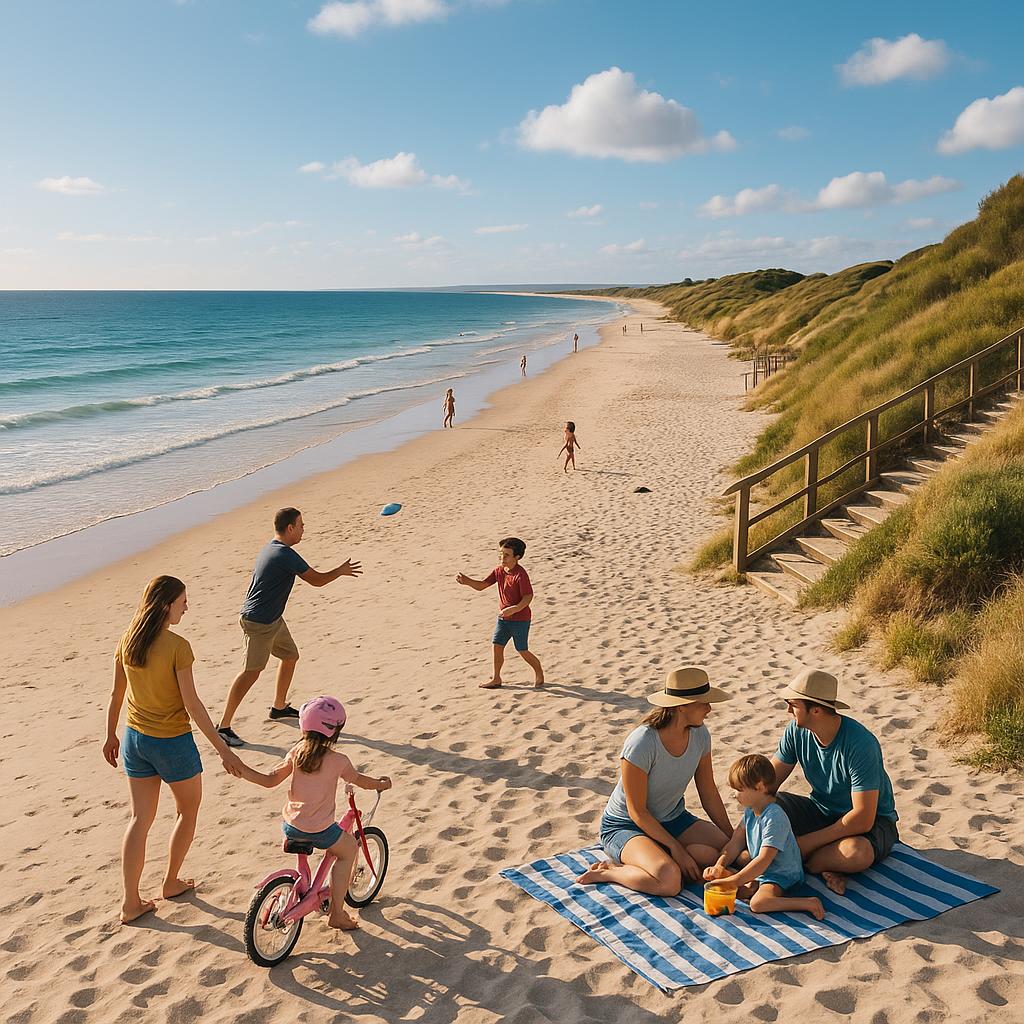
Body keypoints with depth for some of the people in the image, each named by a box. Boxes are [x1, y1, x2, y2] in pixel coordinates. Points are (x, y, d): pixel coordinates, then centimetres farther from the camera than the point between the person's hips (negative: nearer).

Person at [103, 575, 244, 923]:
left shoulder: (128, 640, -2)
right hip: (172, 742, -6)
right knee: (188, 811, 19)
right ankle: (171, 882, 33)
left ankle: (130, 902, 18)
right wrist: (224, 750, -16)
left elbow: (116, 694, 8)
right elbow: (192, 705, -21)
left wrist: (111, 736, 22)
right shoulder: (177, 646, -21)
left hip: (135, 739, 6)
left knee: (140, 819, 15)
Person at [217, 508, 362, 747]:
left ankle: (279, 706, 36)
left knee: (291, 656, 20)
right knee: (251, 672, -10)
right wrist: (341, 571, 4)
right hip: (258, 622, -10)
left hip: (272, 619, 10)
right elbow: (317, 580, -13)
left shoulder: (270, 549, 9)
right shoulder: (286, 555, -21)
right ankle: (223, 726, -7)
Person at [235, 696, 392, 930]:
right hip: (319, 831, -5)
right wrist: (381, 783, 27)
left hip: (290, 826, 5)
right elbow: (359, 780, 7)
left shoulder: (297, 751, -2)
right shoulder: (339, 761, -10)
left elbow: (270, 780, -2)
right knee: (349, 849, 21)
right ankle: (337, 913, 18)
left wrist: (239, 768, 3)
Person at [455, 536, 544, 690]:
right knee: (497, 646, 7)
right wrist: (466, 581, -14)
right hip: (503, 618, 7)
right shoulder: (499, 571, 1)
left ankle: (539, 674, 26)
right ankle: (496, 679, 20)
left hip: (520, 619, -7)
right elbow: (481, 585, 4)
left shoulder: (521, 574, -22)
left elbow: (528, 597, -24)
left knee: (523, 651, 3)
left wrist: (513, 609, -37)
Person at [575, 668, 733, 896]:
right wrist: (676, 848, -20)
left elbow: (709, 795, 4)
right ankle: (608, 872, -8)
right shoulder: (641, 744, -28)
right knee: (669, 881, -35)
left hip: (673, 820, 8)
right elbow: (637, 811, -21)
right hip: (626, 825, -8)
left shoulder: (699, 734, -8)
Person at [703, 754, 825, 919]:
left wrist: (734, 881, -30)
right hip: (758, 868, 9)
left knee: (758, 903, -37)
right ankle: (751, 886, -13)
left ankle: (809, 903, -24)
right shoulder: (750, 811, 5)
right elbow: (735, 843, 7)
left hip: (780, 875, -9)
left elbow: (764, 860, -30)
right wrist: (719, 865, -11)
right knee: (711, 874, -2)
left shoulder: (774, 818, -25)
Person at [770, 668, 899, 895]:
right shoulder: (797, 731, -11)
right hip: (822, 811, 6)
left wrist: (808, 842, -28)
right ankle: (825, 866, -21)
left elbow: (863, 819, -32)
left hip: (871, 820, -6)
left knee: (857, 853, -41)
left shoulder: (860, 744, -30)